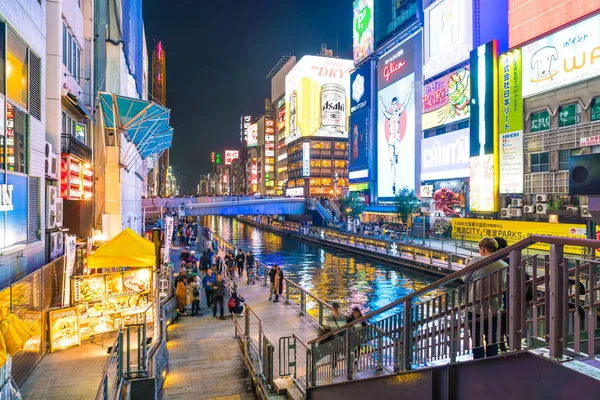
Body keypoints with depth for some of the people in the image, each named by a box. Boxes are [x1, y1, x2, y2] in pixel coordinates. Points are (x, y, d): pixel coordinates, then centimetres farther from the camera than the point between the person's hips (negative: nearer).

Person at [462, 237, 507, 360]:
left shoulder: (476, 261, -12)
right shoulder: (504, 265, 0)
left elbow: (465, 279, -3)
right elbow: (503, 285, 8)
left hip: (476, 308, -3)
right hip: (494, 309, 4)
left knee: (477, 340, 9)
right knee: (492, 340, 15)